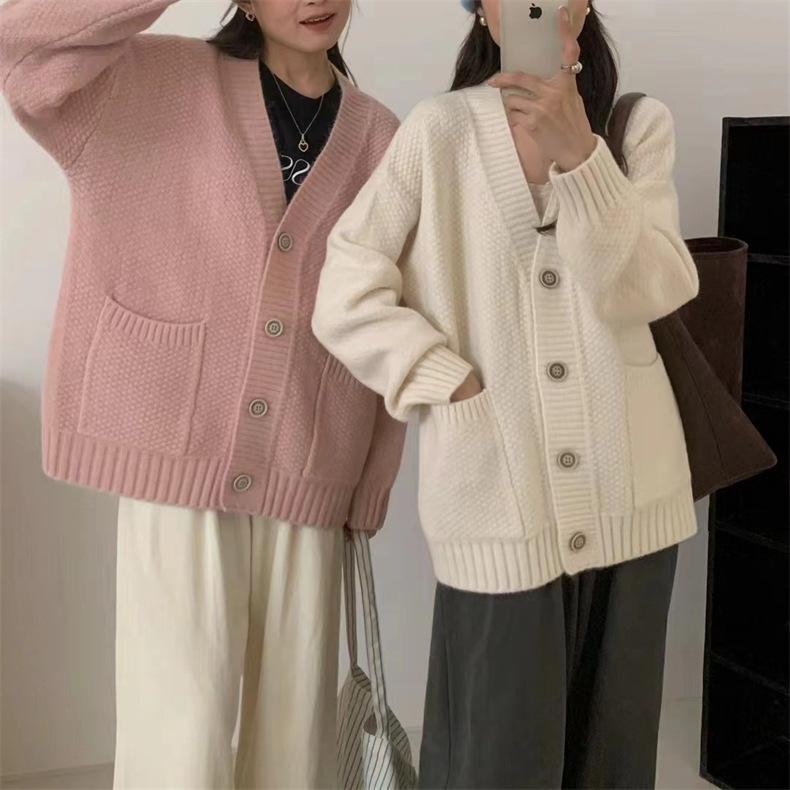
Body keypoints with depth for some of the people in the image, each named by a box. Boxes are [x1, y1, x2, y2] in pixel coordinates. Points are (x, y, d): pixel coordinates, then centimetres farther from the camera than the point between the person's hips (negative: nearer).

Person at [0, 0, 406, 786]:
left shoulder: (380, 139, 7)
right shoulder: (154, 83, 1)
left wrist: (372, 485, 6)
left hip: (307, 475, 3)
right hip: (175, 453, -3)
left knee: (296, 721, 11)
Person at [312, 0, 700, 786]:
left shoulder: (641, 124, 3)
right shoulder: (437, 130, -4)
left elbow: (649, 290, -11)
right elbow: (345, 300, -6)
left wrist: (575, 151, -21)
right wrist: (457, 388, -12)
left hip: (628, 496, 3)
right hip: (500, 505, -3)